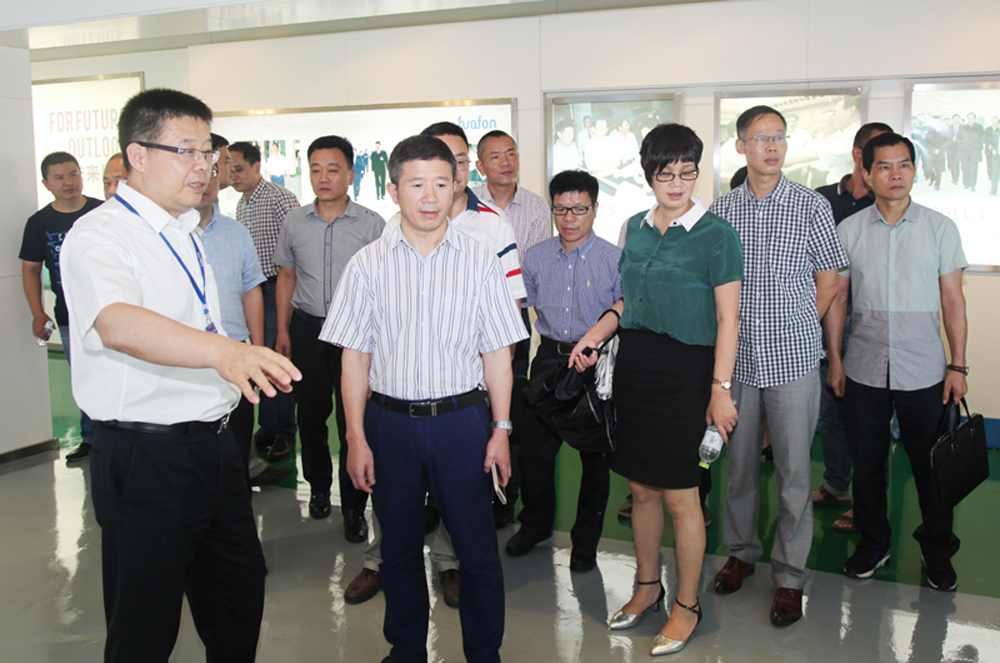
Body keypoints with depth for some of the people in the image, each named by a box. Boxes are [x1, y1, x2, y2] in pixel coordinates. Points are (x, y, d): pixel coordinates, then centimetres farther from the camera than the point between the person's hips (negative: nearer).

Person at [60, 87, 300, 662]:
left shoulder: (186, 231, 11)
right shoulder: (99, 237, -15)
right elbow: (117, 322, -36)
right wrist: (222, 350, -51)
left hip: (215, 442, 8)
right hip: (146, 458, -8)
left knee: (240, 592, 19)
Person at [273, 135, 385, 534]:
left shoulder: (370, 224, -3)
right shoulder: (294, 221, 6)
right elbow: (286, 277, 14)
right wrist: (283, 331, 10)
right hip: (306, 327, 3)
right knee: (310, 414, 12)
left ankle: (354, 508, 11)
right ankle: (318, 486, 34)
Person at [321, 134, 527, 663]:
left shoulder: (479, 261, -1)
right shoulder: (368, 264, 0)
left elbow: (496, 352, 1)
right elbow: (355, 357, 1)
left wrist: (500, 429, -1)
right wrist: (356, 438, -2)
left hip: (462, 419, -1)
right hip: (389, 420, 1)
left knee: (477, 546, 6)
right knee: (399, 546, 15)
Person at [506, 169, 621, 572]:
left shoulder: (615, 260, -5)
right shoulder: (536, 258, 6)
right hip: (548, 357, 3)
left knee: (594, 456, 7)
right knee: (533, 445, 8)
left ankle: (585, 542, 24)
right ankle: (535, 525, 32)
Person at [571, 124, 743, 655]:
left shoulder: (716, 235, -8)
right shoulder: (636, 227, 9)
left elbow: (727, 319, -10)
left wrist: (720, 388, -15)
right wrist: (593, 336, 7)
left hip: (684, 371, -6)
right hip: (633, 365, 6)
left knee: (680, 496, 1)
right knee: (641, 489, 14)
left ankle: (687, 606, 19)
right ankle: (647, 586, 32)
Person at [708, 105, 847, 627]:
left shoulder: (811, 206, -2)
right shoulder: (720, 210, 5)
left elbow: (828, 278, 4)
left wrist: (797, 330, 2)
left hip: (793, 358, -2)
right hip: (736, 358, 2)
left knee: (794, 470, 1)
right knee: (739, 463, 13)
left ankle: (790, 577, 14)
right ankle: (741, 552, 31)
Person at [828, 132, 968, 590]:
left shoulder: (940, 228, 0)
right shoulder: (849, 230, 2)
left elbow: (953, 301, 2)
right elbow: (837, 298, 7)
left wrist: (958, 365, -2)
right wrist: (834, 358, 4)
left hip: (924, 371, -1)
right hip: (864, 369, 1)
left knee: (930, 465, 7)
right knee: (867, 463, 11)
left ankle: (938, 553, 27)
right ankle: (873, 544, 30)